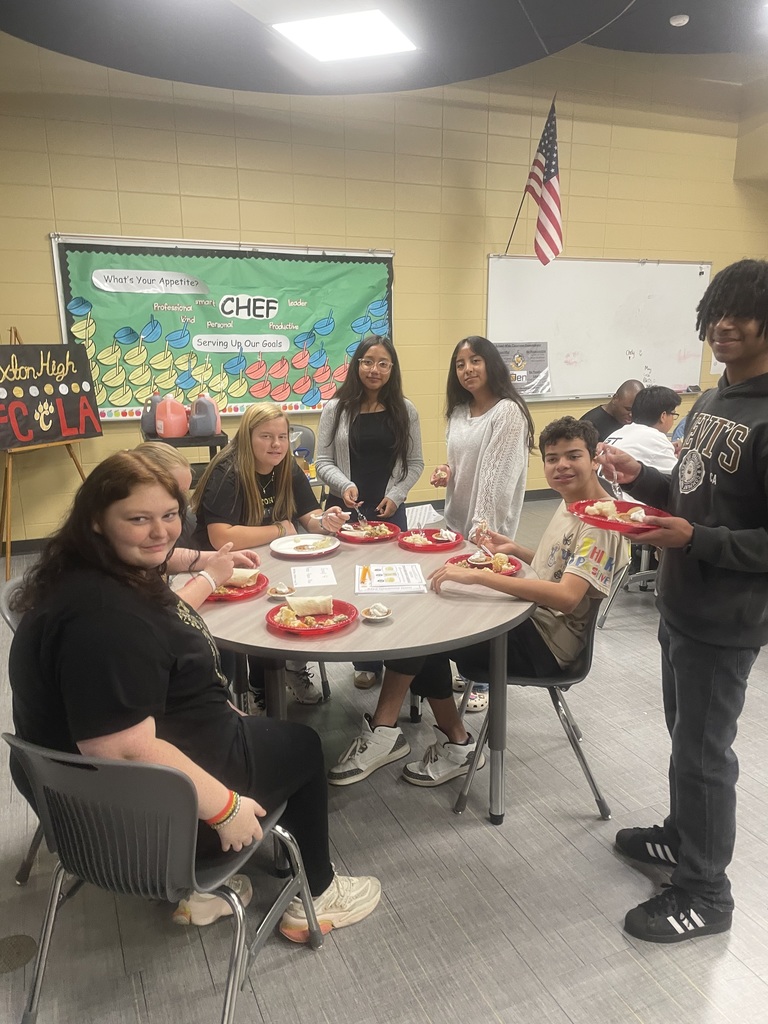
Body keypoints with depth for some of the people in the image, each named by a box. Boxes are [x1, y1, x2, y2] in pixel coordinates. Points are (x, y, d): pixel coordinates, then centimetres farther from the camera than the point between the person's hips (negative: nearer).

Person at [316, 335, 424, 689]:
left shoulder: (405, 410, 2)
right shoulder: (336, 409, 0)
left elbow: (414, 462, 5)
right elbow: (322, 461, 0)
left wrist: (395, 495, -9)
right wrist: (344, 485, -17)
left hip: (389, 510, 0)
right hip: (346, 510, 0)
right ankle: (365, 662, 23)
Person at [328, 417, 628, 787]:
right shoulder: (569, 503, 11)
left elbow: (566, 596, -32)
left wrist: (478, 575, -36)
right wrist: (516, 551, 9)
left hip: (548, 640, -9)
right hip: (532, 620, 9)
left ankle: (383, 733, 0)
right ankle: (455, 745, 6)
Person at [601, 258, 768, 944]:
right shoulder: (713, 402, 9)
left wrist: (695, 540, -28)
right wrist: (641, 477, 1)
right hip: (680, 604, 9)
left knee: (703, 751, 5)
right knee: (687, 734, 23)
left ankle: (705, 894, 25)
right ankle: (682, 837, 44)